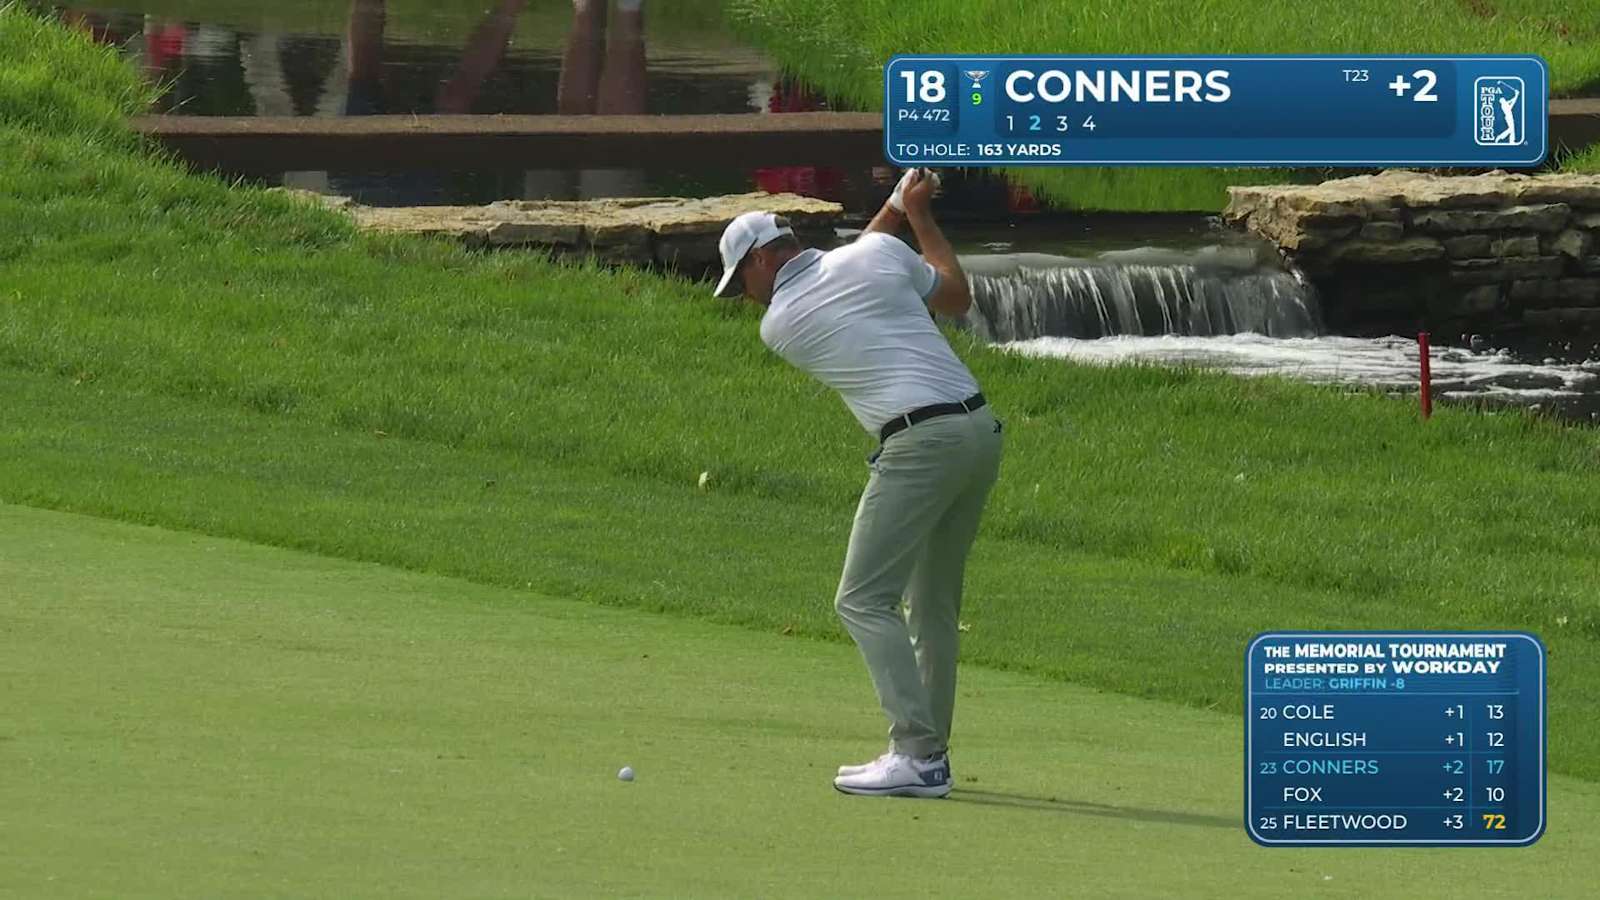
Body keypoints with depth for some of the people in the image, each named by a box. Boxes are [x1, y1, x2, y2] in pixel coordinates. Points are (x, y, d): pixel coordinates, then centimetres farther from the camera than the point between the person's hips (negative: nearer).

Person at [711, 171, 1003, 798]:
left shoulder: (778, 325, 3)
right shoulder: (879, 252, 10)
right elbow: (957, 296, 24)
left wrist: (894, 212, 31)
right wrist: (919, 217, 35)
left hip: (920, 444, -7)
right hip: (981, 427, 7)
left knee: (865, 600, -5)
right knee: (933, 603, 15)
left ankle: (916, 753, -16)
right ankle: (930, 754, 14)